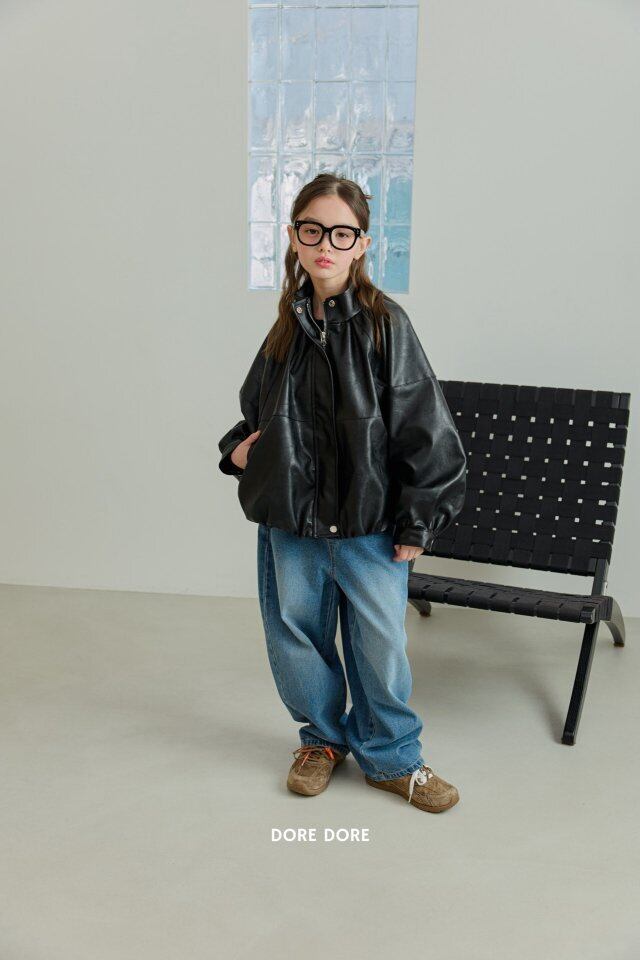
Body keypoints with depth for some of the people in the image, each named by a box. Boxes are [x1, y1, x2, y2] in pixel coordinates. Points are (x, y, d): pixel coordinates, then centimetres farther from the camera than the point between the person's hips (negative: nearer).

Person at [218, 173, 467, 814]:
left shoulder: (385, 325, -10)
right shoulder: (288, 327, 5)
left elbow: (425, 429, -10)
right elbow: (259, 410, 21)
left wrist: (417, 522, -9)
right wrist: (237, 449, 1)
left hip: (369, 523, -4)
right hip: (290, 520, 4)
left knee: (380, 643, 8)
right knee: (296, 636, 15)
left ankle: (390, 757, 32)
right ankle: (323, 737, 41)